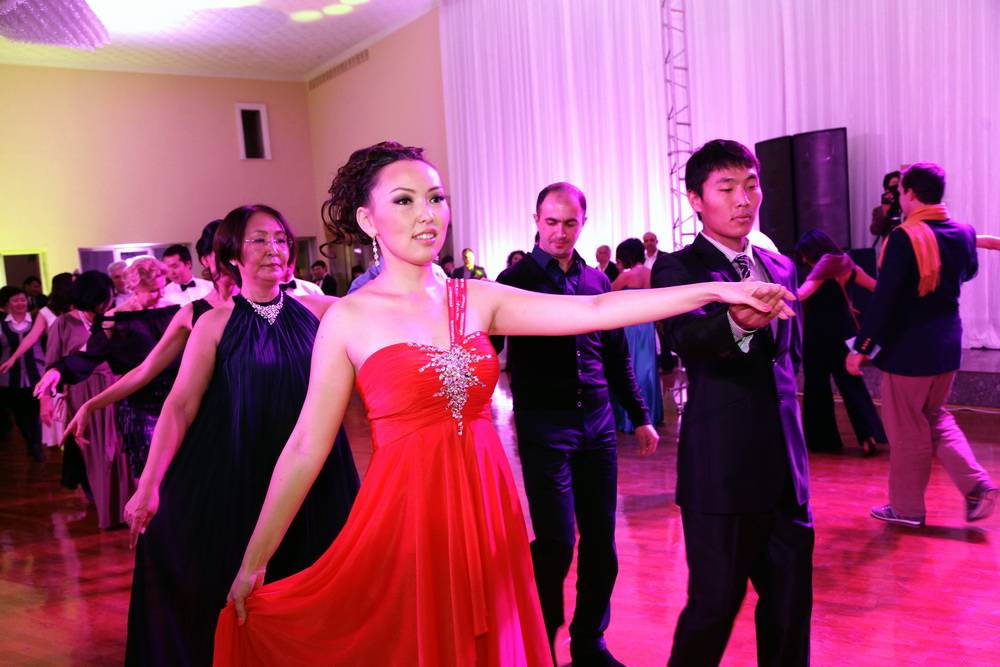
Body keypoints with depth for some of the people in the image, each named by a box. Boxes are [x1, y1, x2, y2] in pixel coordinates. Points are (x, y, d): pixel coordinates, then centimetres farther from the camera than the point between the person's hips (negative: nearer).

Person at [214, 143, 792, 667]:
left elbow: (594, 311, -5)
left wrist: (713, 290, -9)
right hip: (406, 513, -3)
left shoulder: (478, 298, 2)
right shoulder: (349, 318, -6)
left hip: (487, 508, 3)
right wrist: (254, 562, -3)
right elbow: (305, 448, -5)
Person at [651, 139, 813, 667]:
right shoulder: (677, 268, -7)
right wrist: (736, 322, -48)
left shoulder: (780, 267, 12)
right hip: (721, 469, -6)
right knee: (716, 604, 2)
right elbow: (686, 338, -28)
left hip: (785, 465, 6)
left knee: (791, 601, 14)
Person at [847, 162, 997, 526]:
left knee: (906, 430, 7)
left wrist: (861, 347, -16)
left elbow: (883, 298, -22)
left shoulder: (904, 238, -20)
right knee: (935, 417, 24)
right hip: (947, 344, 7)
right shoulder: (964, 233, 2)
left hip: (907, 347, -7)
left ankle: (906, 506, 20)